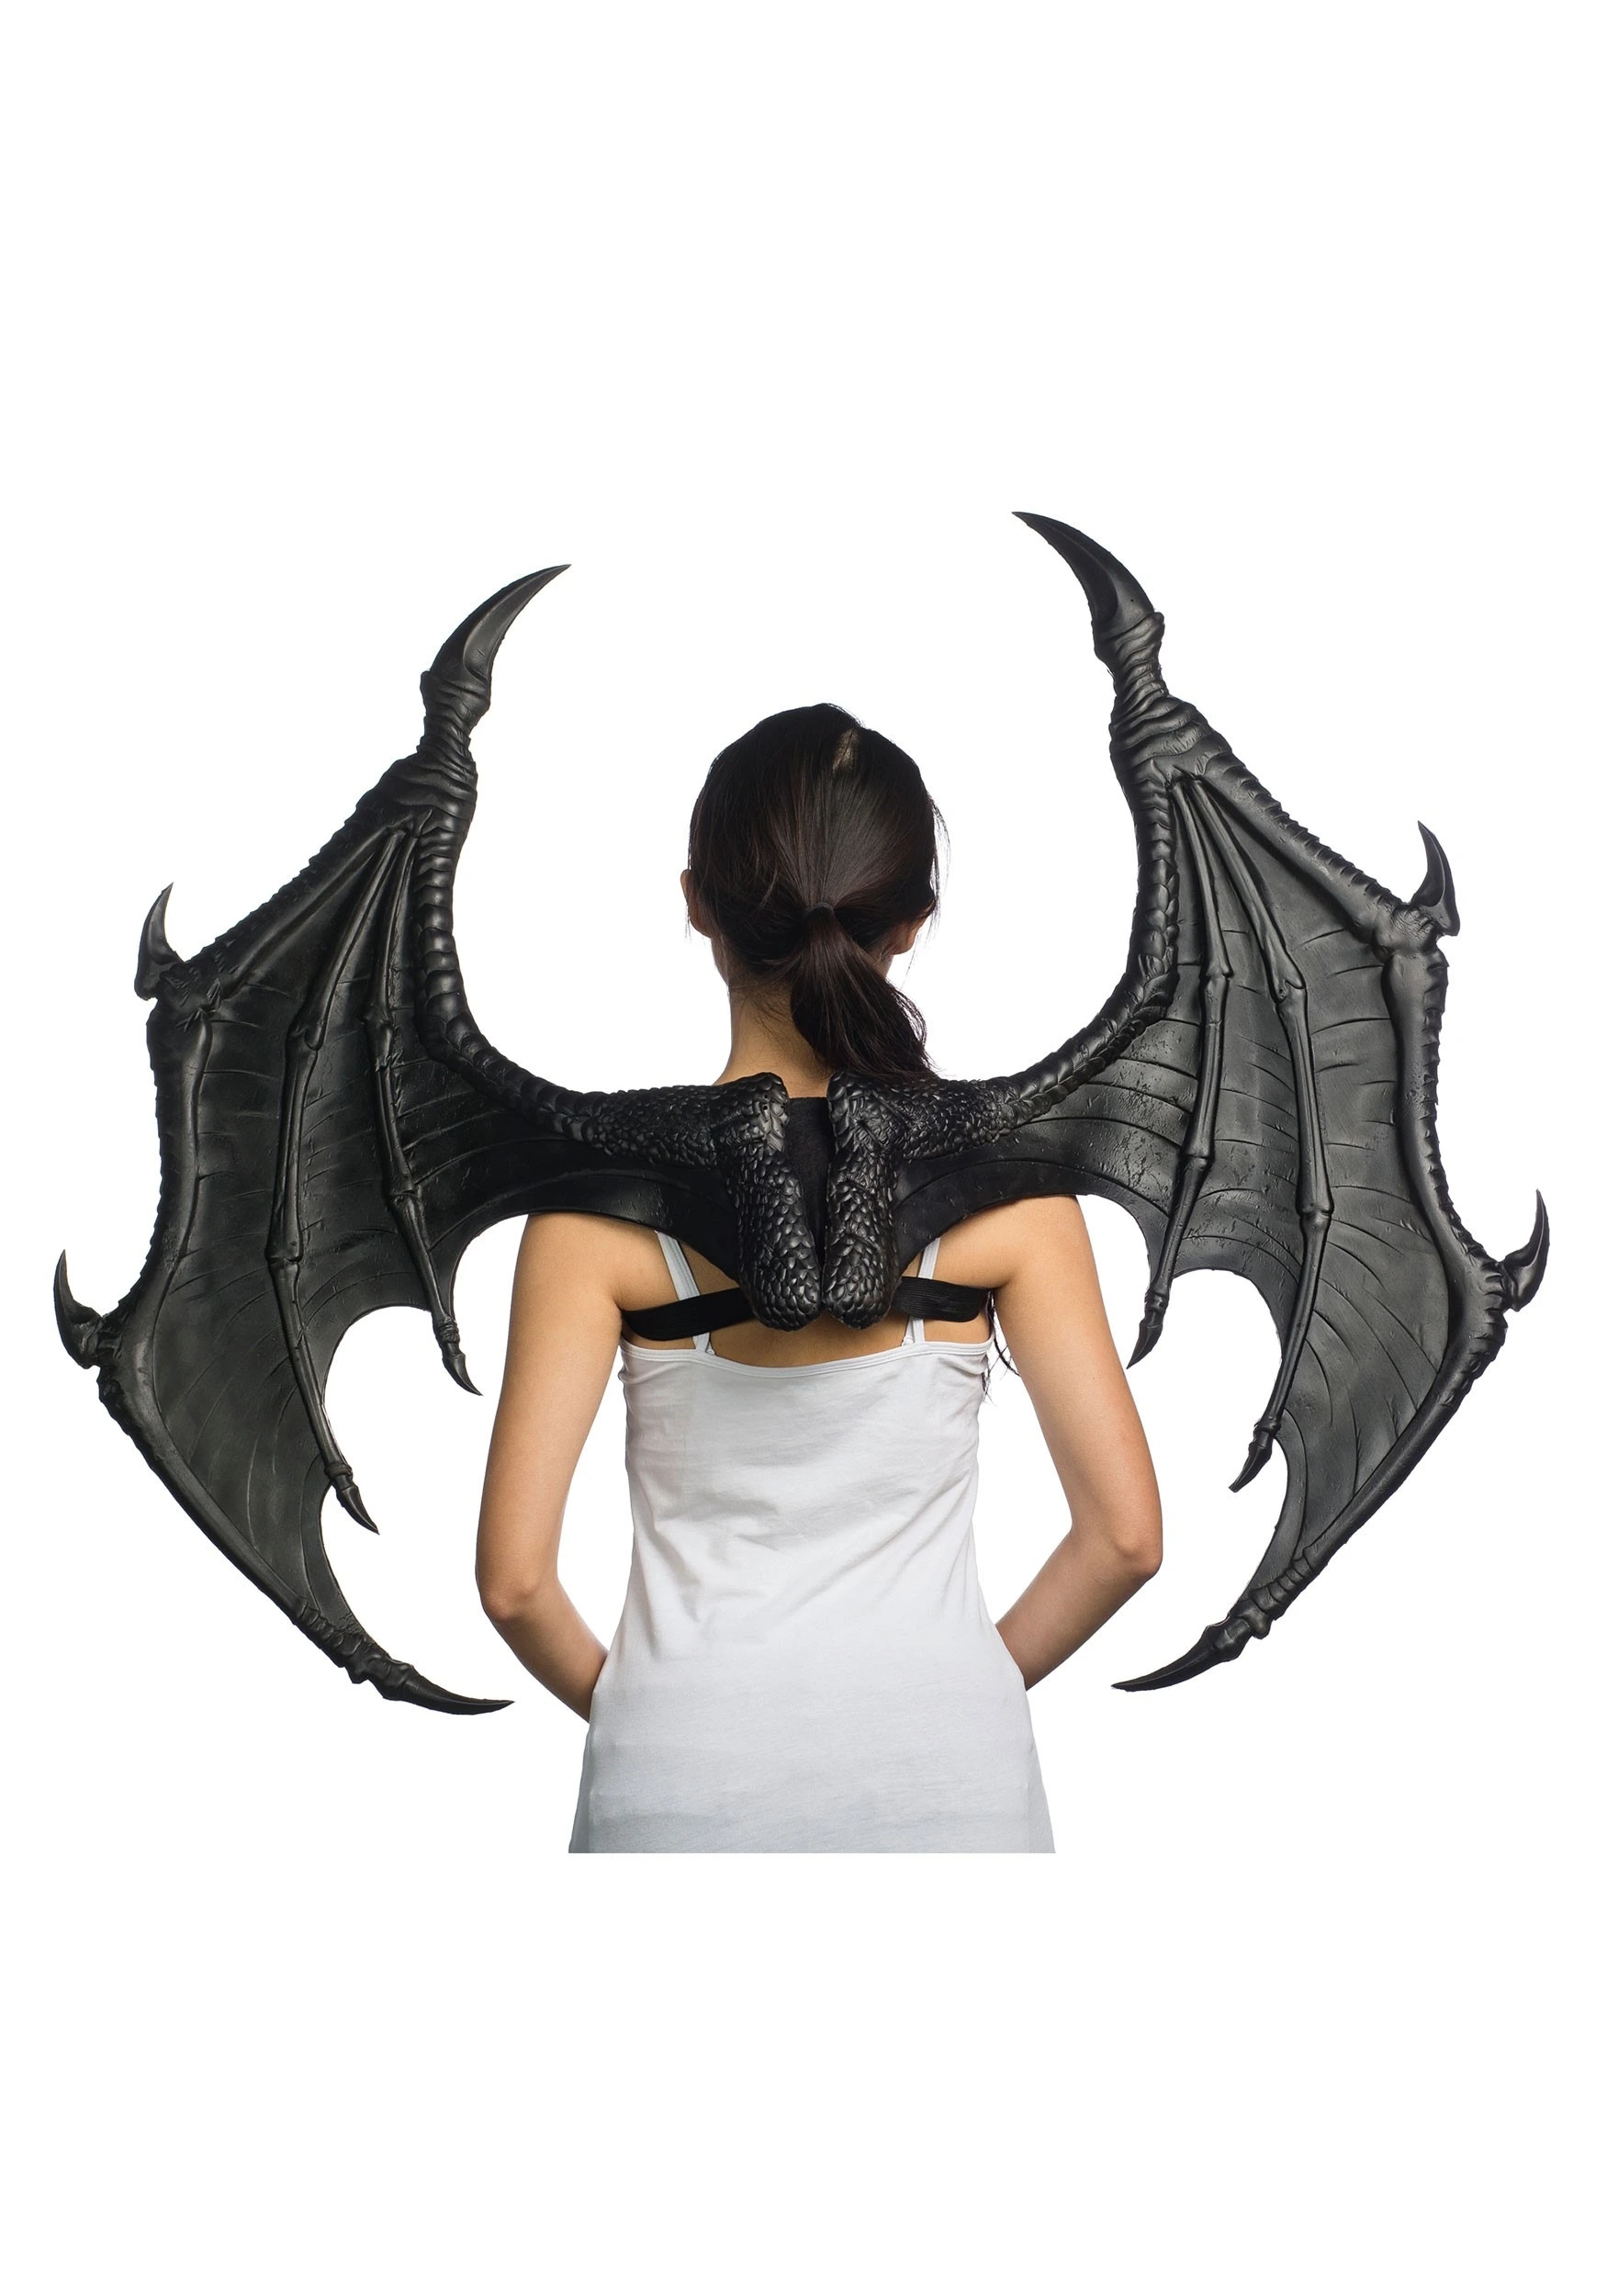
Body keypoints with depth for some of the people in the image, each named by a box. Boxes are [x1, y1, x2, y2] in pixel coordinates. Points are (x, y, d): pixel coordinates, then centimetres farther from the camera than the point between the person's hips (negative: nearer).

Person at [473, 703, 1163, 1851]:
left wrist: (615, 1695, 8)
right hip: (948, 1776, 1)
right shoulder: (1005, 1182, -8)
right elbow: (1125, 1534, -7)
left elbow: (515, 1574, -11)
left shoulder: (605, 1198, -10)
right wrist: (983, 1676, 9)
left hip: (690, 1774, 0)